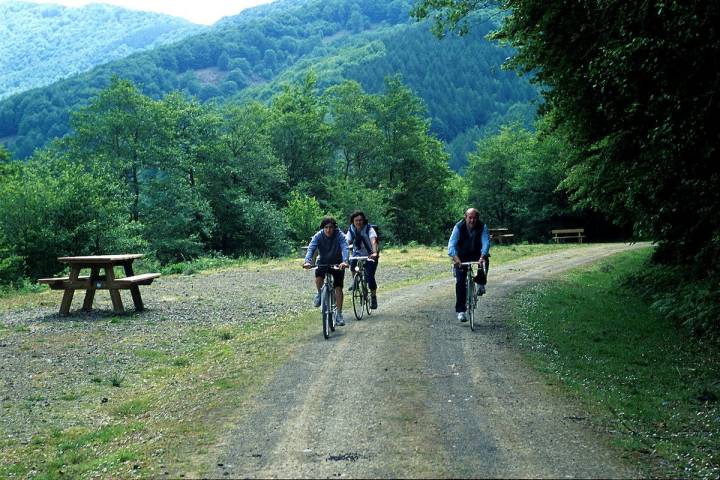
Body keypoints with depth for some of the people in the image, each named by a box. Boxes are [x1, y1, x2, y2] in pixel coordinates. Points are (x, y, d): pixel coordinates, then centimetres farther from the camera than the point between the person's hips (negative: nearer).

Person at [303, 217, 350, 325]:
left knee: (338, 288, -8)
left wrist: (344, 261, -55)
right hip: (323, 262, 1)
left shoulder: (339, 235, -23)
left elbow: (345, 248, -36)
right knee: (318, 278, -28)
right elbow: (311, 248, -31)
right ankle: (320, 294, 5)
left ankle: (339, 315, 2)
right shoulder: (318, 236, -20)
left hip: (337, 263, -1)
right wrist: (307, 261, -51)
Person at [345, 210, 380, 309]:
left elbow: (373, 241, -38)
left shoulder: (369, 229, -22)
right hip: (358, 254, 3)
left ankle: (373, 297, 5)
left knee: (370, 277, -16)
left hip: (370, 255, -3)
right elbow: (346, 243, -22)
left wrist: (375, 253, -56)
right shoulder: (351, 230, -11)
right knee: (352, 263, -28)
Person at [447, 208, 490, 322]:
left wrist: (483, 256, -49)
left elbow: (486, 242, -29)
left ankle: (481, 284, -5)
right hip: (461, 257, -1)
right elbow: (452, 244, -30)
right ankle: (460, 311, -7)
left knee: (485, 260, -33)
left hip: (477, 255, 1)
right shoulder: (459, 227, -20)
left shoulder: (483, 227, -17)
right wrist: (455, 257, -49)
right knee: (460, 282, -13)